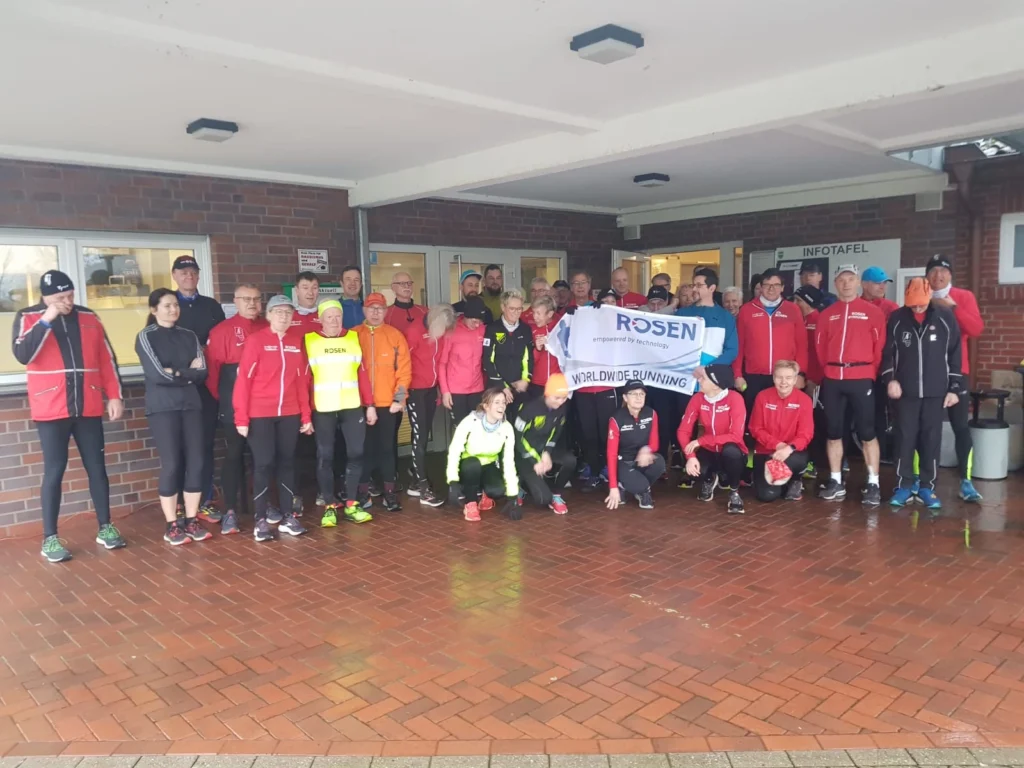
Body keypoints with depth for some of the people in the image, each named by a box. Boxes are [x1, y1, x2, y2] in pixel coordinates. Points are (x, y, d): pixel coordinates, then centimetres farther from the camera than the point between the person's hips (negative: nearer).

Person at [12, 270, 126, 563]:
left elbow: (107, 360, 9)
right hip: (51, 410, -3)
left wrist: (115, 395, 3)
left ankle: (105, 528, 18)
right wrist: (46, 321, -19)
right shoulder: (28, 318, 0)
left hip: (88, 408, 3)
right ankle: (50, 539, 8)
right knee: (54, 471, -1)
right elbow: (22, 355, -16)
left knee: (96, 467, 7)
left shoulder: (88, 318, 8)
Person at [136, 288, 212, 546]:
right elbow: (158, 374, -12)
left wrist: (176, 373, -9)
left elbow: (202, 373, 3)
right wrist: (188, 372, -3)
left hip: (191, 406, 4)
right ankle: (171, 525, 9)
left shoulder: (189, 337, 12)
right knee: (171, 465, -3)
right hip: (162, 408, -4)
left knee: (196, 463, 1)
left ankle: (191, 521, 13)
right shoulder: (146, 337, 1)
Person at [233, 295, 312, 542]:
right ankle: (261, 520, 10)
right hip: (260, 414, -4)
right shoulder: (255, 340, -6)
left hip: (289, 414, 4)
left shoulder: (297, 342, 6)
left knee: (287, 462, 9)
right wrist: (241, 417, -12)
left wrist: (306, 415, 8)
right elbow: (243, 379, -8)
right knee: (263, 464, 0)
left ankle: (287, 516, 19)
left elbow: (303, 380, 8)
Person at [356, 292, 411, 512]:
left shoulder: (396, 336, 5)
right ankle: (363, 492, 14)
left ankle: (390, 491, 15)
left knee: (387, 447, 7)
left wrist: (399, 397, -6)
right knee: (364, 448, 5)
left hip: (388, 403, 1)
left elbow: (404, 369, 1)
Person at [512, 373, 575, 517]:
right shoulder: (530, 407, -25)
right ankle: (522, 486, 13)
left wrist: (547, 453, -11)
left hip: (545, 448, 6)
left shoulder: (563, 407, -8)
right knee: (543, 498, -21)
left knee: (570, 461, -27)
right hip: (525, 453, -6)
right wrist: (535, 461, -21)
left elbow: (556, 432, 6)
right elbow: (517, 437, -18)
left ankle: (556, 495, -1)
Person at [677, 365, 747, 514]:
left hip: (731, 453, -3)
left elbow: (736, 436, -27)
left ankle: (734, 492, -8)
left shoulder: (735, 398, -21)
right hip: (710, 451, 3)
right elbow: (683, 430, -10)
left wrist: (700, 441, -28)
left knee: (730, 450, -39)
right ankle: (709, 479, 13)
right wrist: (690, 456, -27)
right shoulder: (698, 398, -9)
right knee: (693, 468, -30)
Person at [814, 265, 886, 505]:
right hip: (832, 380, 3)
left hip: (861, 379, -3)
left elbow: (880, 347, 1)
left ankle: (873, 485, 5)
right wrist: (829, 370, 8)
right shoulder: (826, 314, 11)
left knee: (867, 432, -2)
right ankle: (836, 482, 15)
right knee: (833, 432, 6)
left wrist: (871, 374, 2)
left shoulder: (872, 312, 3)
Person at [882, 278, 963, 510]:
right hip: (905, 391, 0)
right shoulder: (897, 318, 2)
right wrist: (889, 378, -8)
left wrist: (955, 388, 1)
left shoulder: (946, 317, 1)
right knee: (905, 438, 2)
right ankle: (905, 484, 12)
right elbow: (887, 351, 5)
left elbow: (955, 354, 3)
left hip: (936, 392, 0)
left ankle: (927, 486, 14)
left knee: (932, 439, 4)